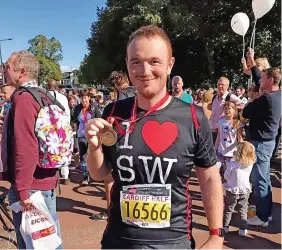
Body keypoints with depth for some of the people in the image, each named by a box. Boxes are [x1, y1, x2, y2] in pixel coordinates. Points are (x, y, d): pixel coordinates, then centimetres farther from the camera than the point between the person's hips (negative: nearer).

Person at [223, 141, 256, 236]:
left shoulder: (232, 163, -23)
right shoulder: (250, 164, -12)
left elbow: (226, 176, -12)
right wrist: (236, 157, 7)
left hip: (232, 190, -2)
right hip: (245, 190, 2)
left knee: (228, 209, 15)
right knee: (243, 210, 16)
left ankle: (225, 226, 25)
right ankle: (243, 229, 19)